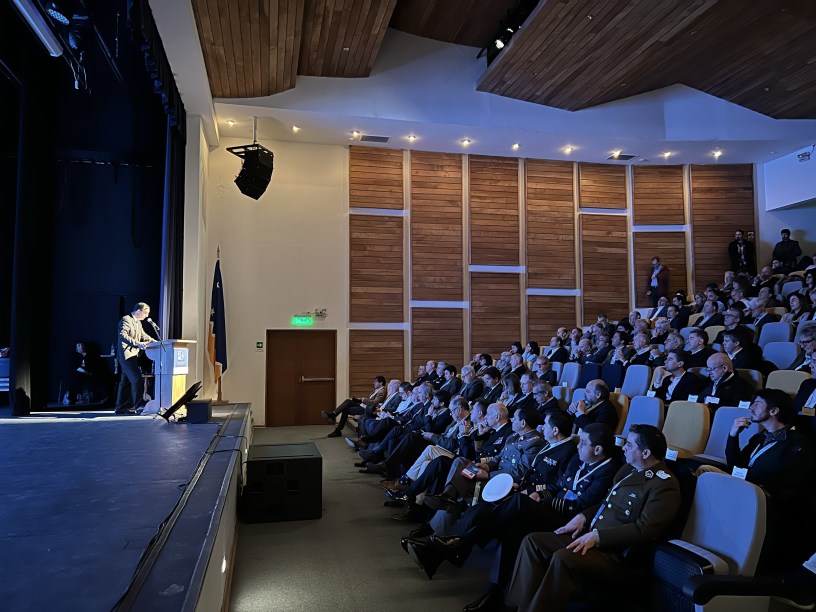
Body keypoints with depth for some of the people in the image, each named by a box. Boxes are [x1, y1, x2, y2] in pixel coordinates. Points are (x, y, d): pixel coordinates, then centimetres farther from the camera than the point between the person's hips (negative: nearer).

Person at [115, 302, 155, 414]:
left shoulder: (138, 322, 19)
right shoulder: (126, 320, -12)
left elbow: (143, 336, 23)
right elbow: (122, 336, -24)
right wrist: (137, 344, -35)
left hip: (133, 355, 10)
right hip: (126, 354, -10)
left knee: (126, 382, 12)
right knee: (137, 380, -15)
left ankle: (121, 407, 17)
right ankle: (139, 405, -13)